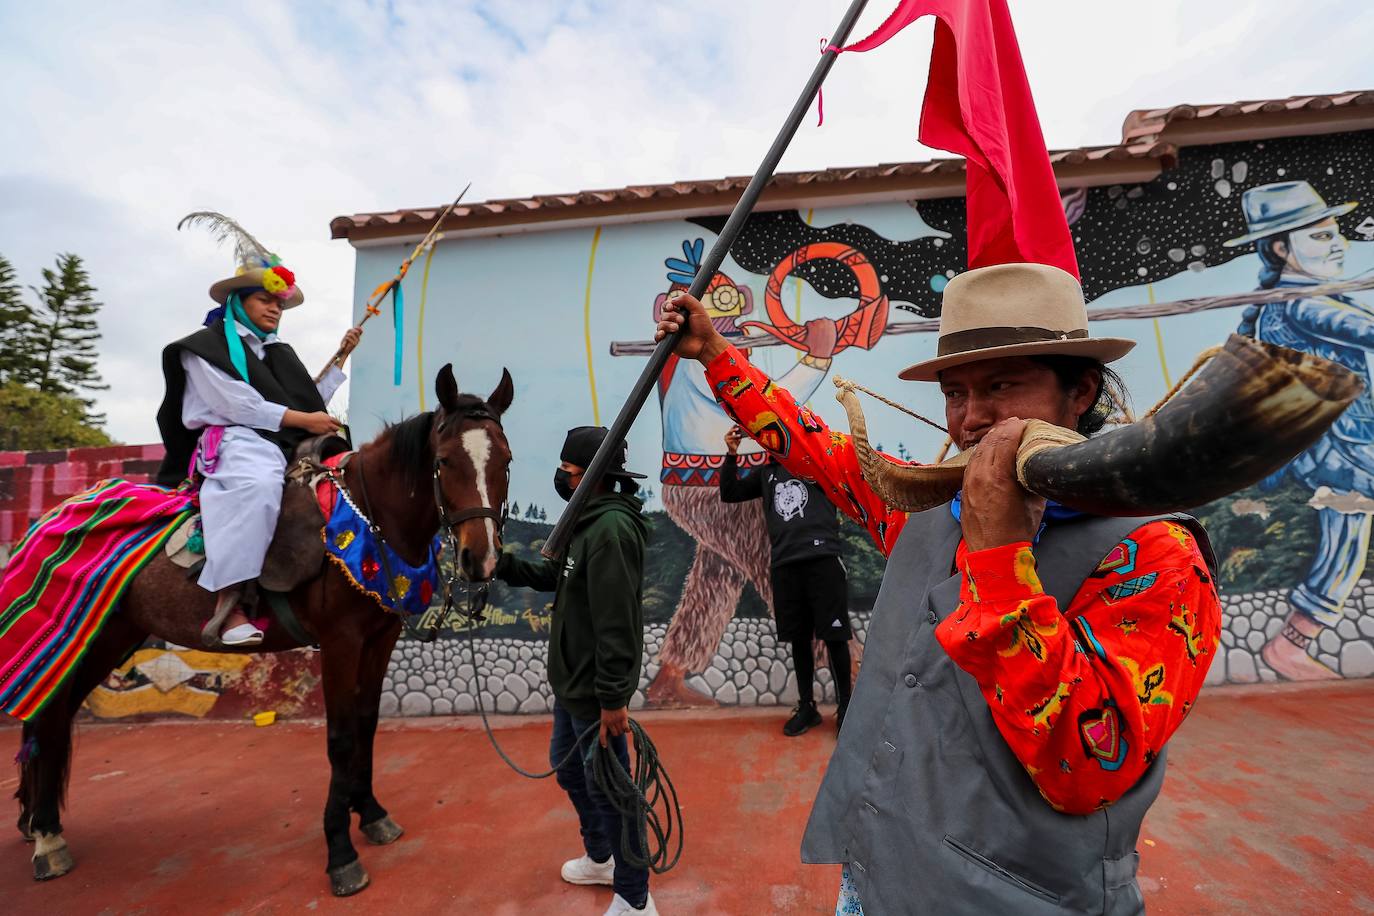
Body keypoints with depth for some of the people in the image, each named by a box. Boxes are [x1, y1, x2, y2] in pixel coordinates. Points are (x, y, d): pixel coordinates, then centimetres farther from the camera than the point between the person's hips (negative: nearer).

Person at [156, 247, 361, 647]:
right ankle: (229, 606, -44)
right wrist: (303, 420, -12)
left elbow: (311, 402, 20)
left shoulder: (280, 352, 27)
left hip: (289, 448, 7)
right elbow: (237, 406, -6)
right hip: (237, 441, -7)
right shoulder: (208, 346, 8)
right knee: (258, 485, -41)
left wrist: (341, 358, 18)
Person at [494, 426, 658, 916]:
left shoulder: (611, 528, -26)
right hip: (572, 680, 11)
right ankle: (600, 858, 49)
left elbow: (616, 622, -29)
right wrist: (503, 564, 7)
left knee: (608, 788, 6)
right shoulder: (589, 521, 7)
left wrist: (614, 697, -27)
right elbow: (555, 575, 18)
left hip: (595, 690, -11)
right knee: (568, 767, 27)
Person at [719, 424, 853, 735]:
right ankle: (807, 706, 27)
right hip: (785, 566, 4)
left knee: (834, 637, 2)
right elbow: (729, 494, 18)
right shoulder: (766, 473, 19)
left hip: (822, 560, -4)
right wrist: (731, 455, 6)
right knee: (798, 639, 11)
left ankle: (844, 706, 19)